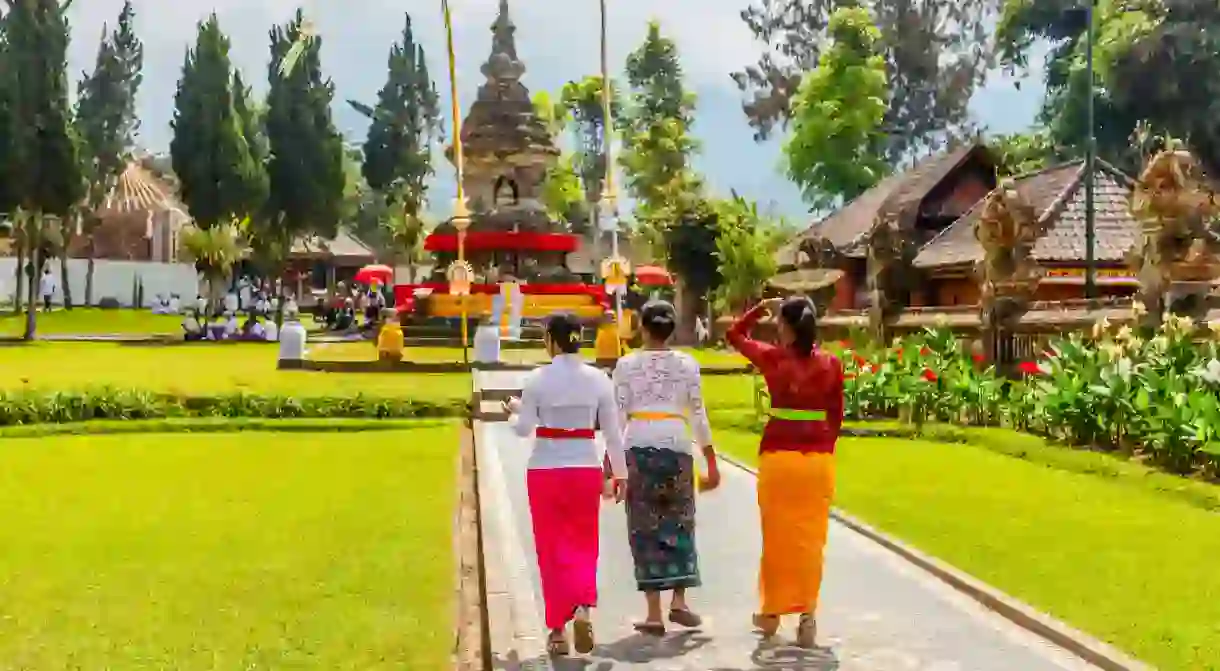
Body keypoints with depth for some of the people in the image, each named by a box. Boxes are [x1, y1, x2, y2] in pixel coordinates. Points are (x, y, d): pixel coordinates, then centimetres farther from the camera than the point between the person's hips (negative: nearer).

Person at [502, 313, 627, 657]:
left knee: (552, 549, 10)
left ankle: (558, 629, 14)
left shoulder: (537, 379, -9)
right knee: (583, 545, 15)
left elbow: (523, 429, -7)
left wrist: (513, 410, 14)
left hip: (545, 469, -1)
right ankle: (583, 607, -9)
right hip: (586, 468, 2)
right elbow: (612, 431, 0)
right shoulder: (598, 379, -3)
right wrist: (620, 473, 10)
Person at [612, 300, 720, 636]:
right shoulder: (687, 364, 3)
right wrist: (711, 462, 9)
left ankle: (654, 613, 5)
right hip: (676, 445, 1)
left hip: (638, 446, -1)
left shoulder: (626, 364, 0)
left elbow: (617, 417, -3)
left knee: (645, 526, 6)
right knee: (679, 522, 16)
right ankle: (679, 600, 6)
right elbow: (698, 416, 2)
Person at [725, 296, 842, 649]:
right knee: (810, 539, 7)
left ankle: (772, 613, 22)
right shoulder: (830, 363, 0)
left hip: (777, 457, -1)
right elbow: (836, 416, 4)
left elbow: (735, 335, 12)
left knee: (777, 537, 11)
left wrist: (761, 308, 16)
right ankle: (807, 616, 5)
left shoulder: (772, 358, -5)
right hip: (818, 460, 1)